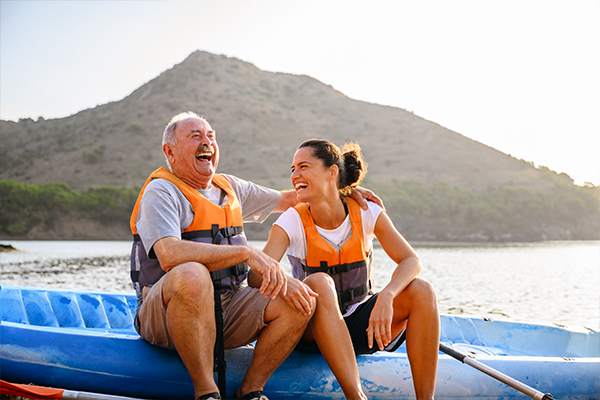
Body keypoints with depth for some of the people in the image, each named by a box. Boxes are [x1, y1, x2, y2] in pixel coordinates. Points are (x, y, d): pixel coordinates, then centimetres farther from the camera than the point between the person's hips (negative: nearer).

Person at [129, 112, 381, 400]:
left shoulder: (229, 187, 15)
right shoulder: (161, 191, -8)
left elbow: (286, 199, 31)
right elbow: (170, 255, -26)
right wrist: (246, 253, -30)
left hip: (228, 308, 6)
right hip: (164, 312, -6)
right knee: (192, 276, -39)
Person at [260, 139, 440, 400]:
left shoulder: (366, 213, -7)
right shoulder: (292, 222, -11)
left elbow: (412, 261, -15)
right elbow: (256, 276, -23)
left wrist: (386, 296, -35)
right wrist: (282, 280, -47)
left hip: (361, 323, 2)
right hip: (315, 331, -2)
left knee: (421, 291, -22)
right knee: (319, 282, -34)